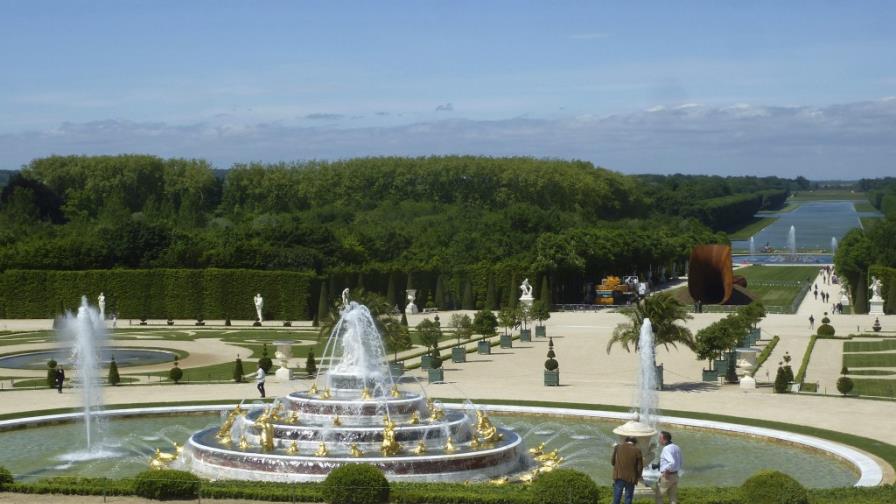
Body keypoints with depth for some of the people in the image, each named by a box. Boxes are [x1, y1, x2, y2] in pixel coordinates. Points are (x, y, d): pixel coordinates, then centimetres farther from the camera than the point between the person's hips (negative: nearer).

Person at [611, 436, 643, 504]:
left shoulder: (617, 447, -2)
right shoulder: (637, 450, -8)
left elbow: (612, 461, 6)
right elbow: (640, 466, -3)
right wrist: (638, 476, 14)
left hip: (618, 476, 1)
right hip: (631, 478, -1)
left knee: (617, 496, 8)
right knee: (628, 497, 8)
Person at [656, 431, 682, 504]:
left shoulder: (666, 449, -20)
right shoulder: (677, 448, 8)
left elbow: (672, 462, -33)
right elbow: (680, 463, 17)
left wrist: (666, 471, -22)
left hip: (666, 476, -8)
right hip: (675, 475, 8)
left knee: (658, 495, 8)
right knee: (673, 497, 12)